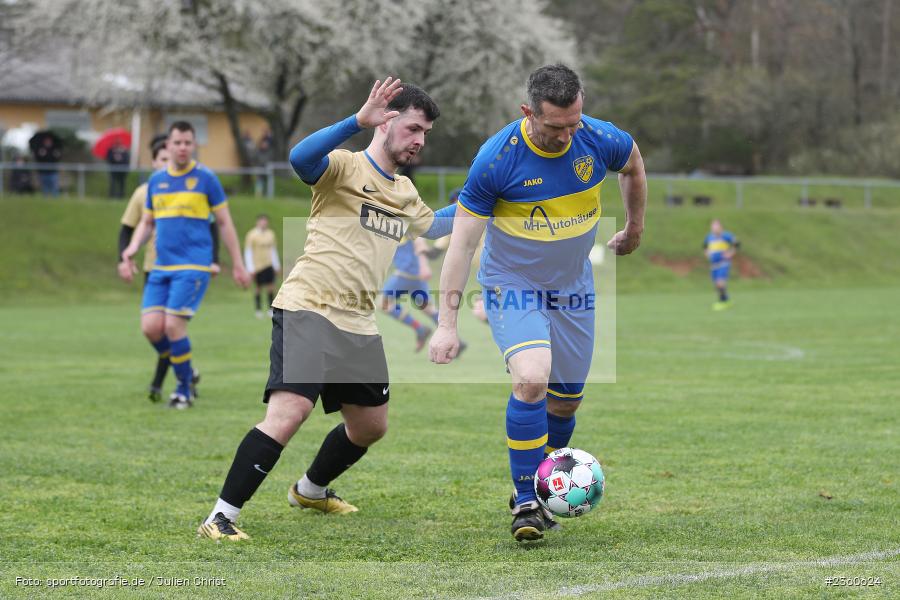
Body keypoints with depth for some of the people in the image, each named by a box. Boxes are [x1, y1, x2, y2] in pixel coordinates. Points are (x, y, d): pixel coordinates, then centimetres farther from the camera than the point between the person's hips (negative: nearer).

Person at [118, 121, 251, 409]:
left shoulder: (205, 178, -2)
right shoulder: (156, 180, 11)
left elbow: (224, 223, 3)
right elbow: (147, 223, 20)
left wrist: (238, 265, 3)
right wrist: (131, 250, 3)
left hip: (193, 266, -5)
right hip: (161, 266, 5)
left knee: (173, 326, -14)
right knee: (151, 327, -6)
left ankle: (184, 390, 3)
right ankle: (186, 371, 18)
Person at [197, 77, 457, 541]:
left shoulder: (405, 193, 19)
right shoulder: (346, 167, -6)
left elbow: (433, 226, 41)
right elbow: (300, 159, -30)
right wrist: (358, 121, -36)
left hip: (359, 324, 9)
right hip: (308, 309, -9)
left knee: (371, 426, 17)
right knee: (290, 411, -24)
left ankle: (310, 490, 44)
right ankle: (220, 518, -20)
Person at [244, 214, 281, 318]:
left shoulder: (270, 234, 10)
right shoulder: (252, 235, -6)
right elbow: (247, 252, -6)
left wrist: (277, 265, 18)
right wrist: (251, 268, -10)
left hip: (269, 265, 4)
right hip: (257, 266, -4)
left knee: (271, 287, -5)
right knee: (259, 289, 1)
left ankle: (271, 309, 1)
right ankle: (258, 310, 14)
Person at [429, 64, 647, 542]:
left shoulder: (602, 141, -16)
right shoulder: (496, 158, -24)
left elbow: (633, 167, 11)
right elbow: (463, 239, -17)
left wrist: (634, 228, 23)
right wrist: (447, 323, -19)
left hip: (573, 287, 4)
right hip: (511, 283, -4)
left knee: (565, 403, 8)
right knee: (532, 378, -25)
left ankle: (536, 489, 30)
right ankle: (526, 503, -15)